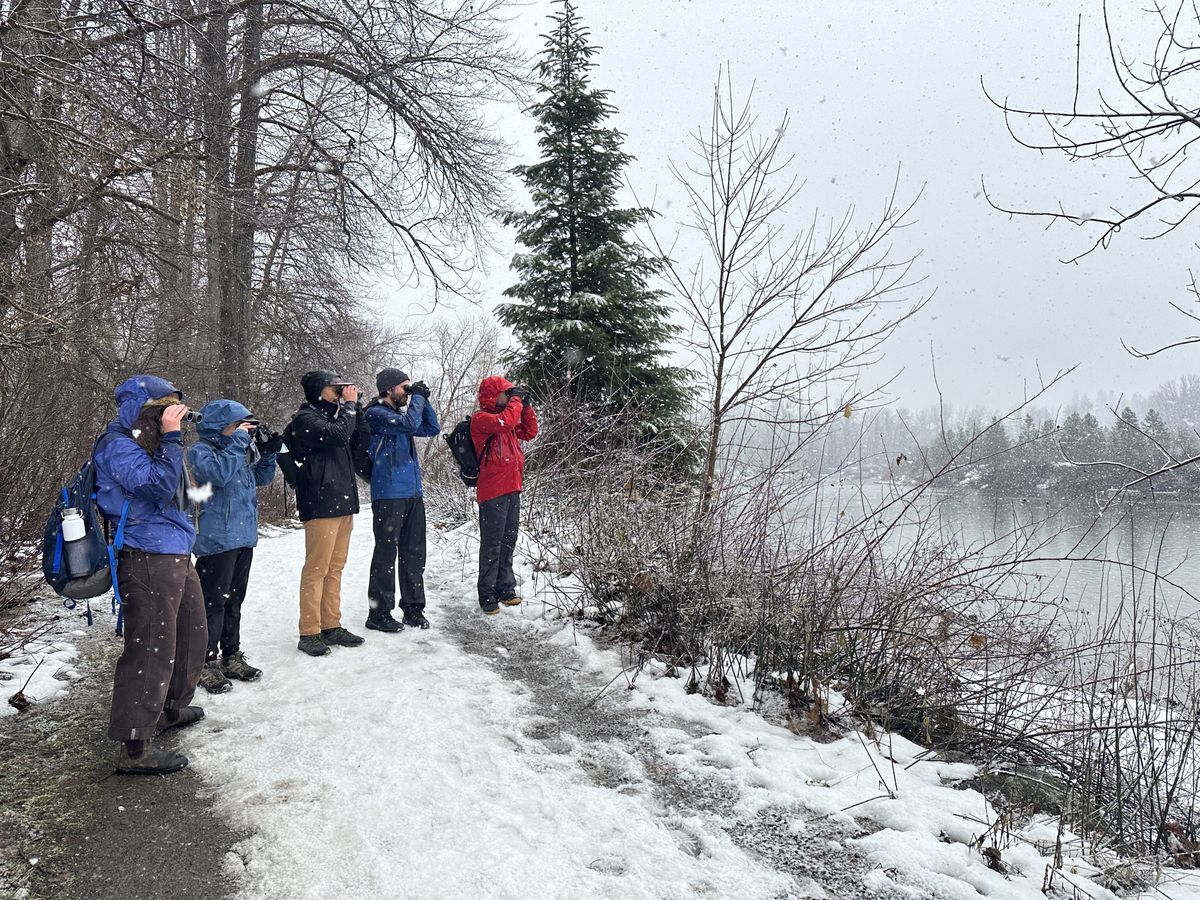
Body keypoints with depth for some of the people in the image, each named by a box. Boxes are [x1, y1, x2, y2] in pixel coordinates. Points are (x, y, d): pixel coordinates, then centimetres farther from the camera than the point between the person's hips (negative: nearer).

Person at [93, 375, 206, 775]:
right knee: (152, 649, -7)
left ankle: (170, 708, 41)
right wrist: (171, 438, -21)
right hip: (147, 560, -10)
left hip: (177, 556, 10)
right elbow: (158, 486, -25)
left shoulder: (148, 442, 16)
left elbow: (177, 493, 20)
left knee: (193, 634, 22)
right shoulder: (118, 445, -12)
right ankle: (134, 746, 1)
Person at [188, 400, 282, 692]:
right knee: (214, 602, -3)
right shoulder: (201, 450, -9)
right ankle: (206, 663, 5)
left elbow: (262, 478, 19)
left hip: (244, 537, 8)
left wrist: (268, 452, 4)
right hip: (217, 540, -8)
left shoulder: (238, 449, 13)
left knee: (234, 600, 15)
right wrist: (238, 442, -23)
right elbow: (219, 473, -28)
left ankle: (231, 657, 25)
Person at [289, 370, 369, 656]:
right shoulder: (305, 418, -7)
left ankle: (331, 626, 19)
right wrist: (349, 405, -8)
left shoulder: (331, 416, 18)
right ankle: (309, 633, 1)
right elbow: (339, 434, -22)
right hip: (320, 504, -9)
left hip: (343, 503, 9)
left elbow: (360, 444, 15)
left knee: (335, 568, 12)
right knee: (317, 569, -6)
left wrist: (356, 408, 7)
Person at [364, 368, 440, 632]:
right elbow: (411, 424, -21)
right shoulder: (376, 413, -7)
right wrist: (417, 397, -7)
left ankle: (413, 608, 19)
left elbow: (432, 429, 20)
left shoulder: (400, 413, 18)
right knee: (386, 553, -3)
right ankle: (379, 613, 4)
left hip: (413, 494, 8)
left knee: (414, 553, 10)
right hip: (388, 495, -8)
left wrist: (424, 400, 10)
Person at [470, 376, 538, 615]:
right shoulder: (481, 418, -9)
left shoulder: (502, 416, 17)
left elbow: (529, 432, 22)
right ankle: (487, 596, 3)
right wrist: (516, 401, -12)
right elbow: (505, 422, -27)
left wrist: (526, 407, 11)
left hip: (512, 489, 9)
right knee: (492, 545, -4)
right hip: (492, 492, -9)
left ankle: (506, 590, 23)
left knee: (508, 543, 14)